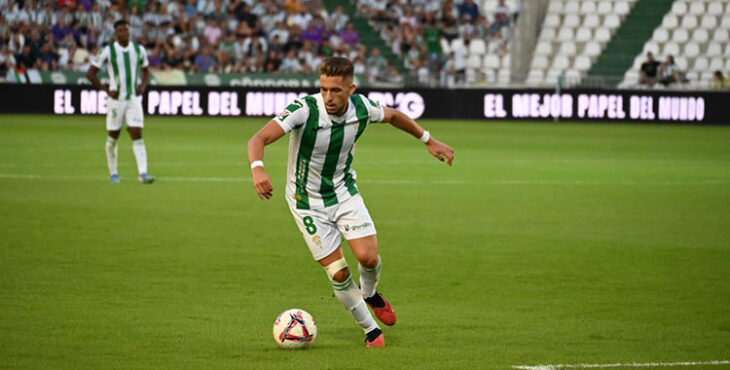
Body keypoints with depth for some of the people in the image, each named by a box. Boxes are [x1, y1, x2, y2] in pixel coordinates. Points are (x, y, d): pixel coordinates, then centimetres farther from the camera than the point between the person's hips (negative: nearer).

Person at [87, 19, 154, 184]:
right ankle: (113, 173, 21)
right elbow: (91, 73, -1)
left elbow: (145, 70, 21)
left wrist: (143, 85, 3)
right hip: (116, 99, -2)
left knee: (137, 135, -9)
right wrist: (106, 90, -8)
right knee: (113, 136, 6)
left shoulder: (139, 50, 5)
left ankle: (143, 173, -16)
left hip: (134, 98, 2)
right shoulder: (108, 51, -5)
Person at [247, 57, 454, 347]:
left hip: (344, 191, 3)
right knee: (338, 274, -6)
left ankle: (370, 294, 24)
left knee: (369, 257, -13)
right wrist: (257, 168, -58)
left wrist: (429, 140, 16)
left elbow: (392, 116, 9)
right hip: (308, 201, -3)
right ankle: (371, 330, 17)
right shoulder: (305, 110, -29)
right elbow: (259, 139, -38)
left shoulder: (362, 108, -15)